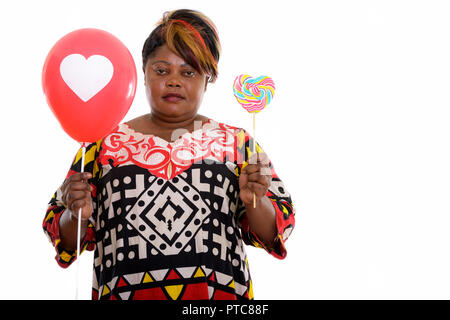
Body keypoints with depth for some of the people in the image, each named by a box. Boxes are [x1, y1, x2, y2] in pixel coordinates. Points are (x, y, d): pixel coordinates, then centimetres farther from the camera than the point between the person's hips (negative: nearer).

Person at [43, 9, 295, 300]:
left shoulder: (237, 143, 6)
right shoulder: (106, 143, 6)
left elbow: (274, 233, 4)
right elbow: (69, 240, 7)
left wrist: (255, 202, -15)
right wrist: (76, 215, -14)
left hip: (219, 291, 0)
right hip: (124, 290, 0)